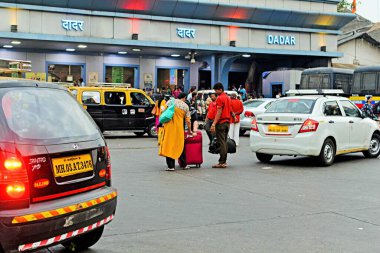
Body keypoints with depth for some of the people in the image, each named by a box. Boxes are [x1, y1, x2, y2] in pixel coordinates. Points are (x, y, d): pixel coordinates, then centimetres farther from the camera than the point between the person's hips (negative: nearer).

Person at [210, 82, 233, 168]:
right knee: (224, 142, 11)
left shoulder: (220, 98, -12)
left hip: (221, 123, -9)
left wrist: (214, 124, -20)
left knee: (221, 143, -9)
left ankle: (222, 162, -9)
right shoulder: (228, 98, 16)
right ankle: (224, 161, 14)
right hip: (227, 122, 9)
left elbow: (219, 112, -18)